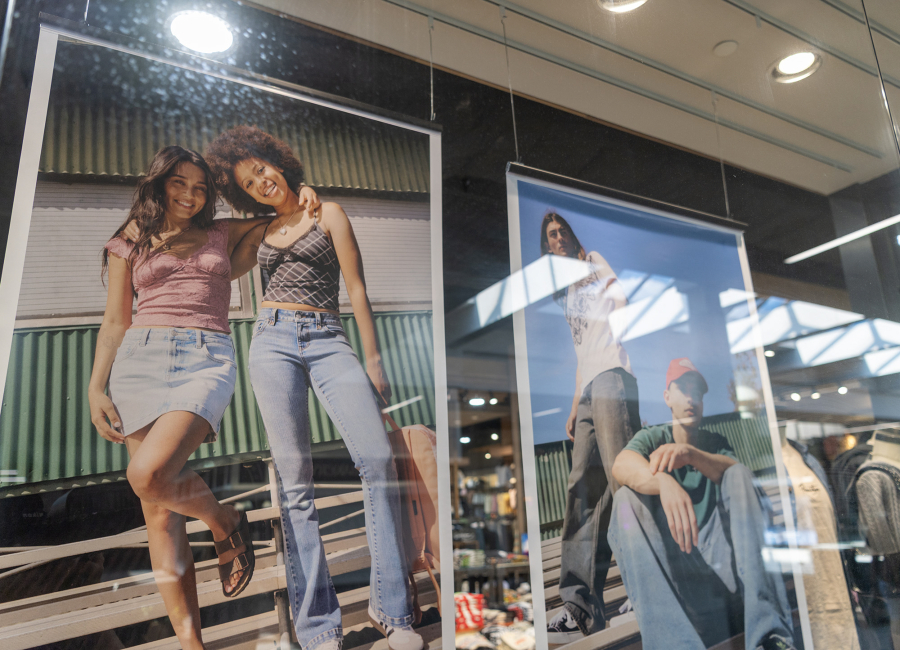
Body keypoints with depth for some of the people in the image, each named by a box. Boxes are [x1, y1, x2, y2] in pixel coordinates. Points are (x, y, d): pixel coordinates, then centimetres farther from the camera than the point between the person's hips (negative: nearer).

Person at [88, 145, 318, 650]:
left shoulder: (223, 234, 17)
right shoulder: (130, 244, 17)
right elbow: (115, 322, 15)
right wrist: (96, 387, 6)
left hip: (208, 361, -2)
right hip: (140, 361, 2)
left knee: (149, 475, -26)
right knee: (159, 511, -2)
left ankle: (225, 522, 5)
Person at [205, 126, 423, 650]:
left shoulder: (327, 213, 9)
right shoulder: (263, 231, 19)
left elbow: (357, 287, 3)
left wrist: (373, 356, -2)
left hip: (328, 340, -3)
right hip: (274, 340, 3)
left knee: (378, 459, -18)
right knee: (295, 476, -5)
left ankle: (392, 607, -7)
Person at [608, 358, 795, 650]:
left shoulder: (715, 442, 15)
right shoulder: (652, 437, 5)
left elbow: (734, 473, -11)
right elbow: (621, 465, -22)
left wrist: (690, 453, -32)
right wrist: (665, 483, -44)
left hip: (717, 554, 2)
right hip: (668, 558, -2)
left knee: (740, 474, -18)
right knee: (627, 498, -28)